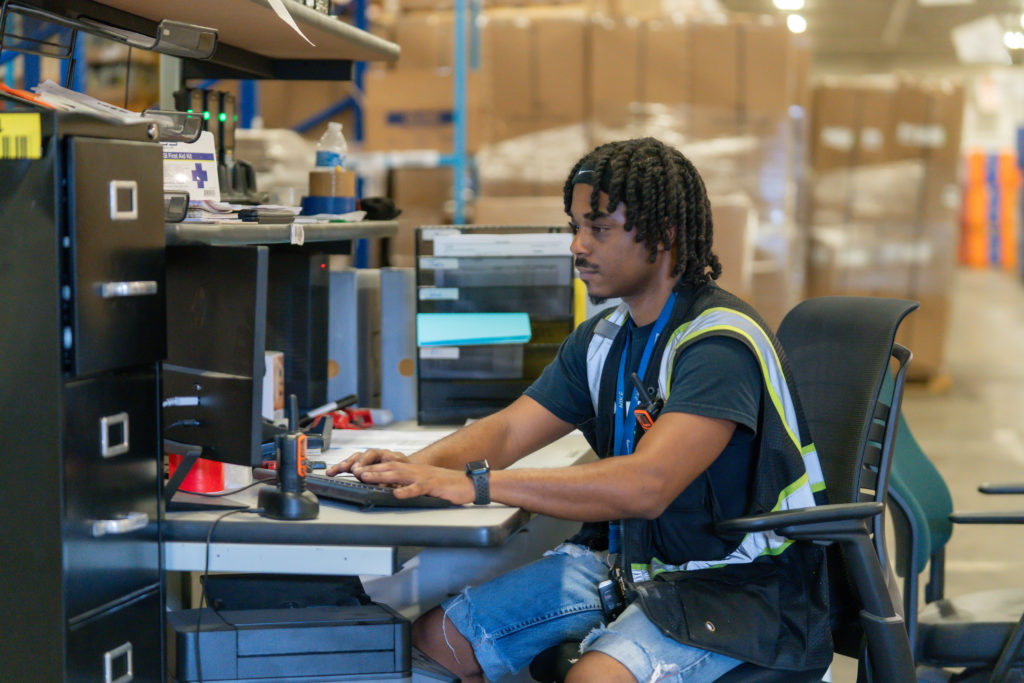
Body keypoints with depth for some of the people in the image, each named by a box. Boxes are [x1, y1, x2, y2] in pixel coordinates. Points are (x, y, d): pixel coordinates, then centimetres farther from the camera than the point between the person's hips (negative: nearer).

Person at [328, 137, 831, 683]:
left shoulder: (721, 342, -21)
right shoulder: (604, 338, 8)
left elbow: (646, 484, -33)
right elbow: (507, 429, 6)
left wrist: (476, 485, -35)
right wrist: (420, 466, -17)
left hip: (735, 584, -8)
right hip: (624, 561, 8)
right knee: (434, 636, 2)